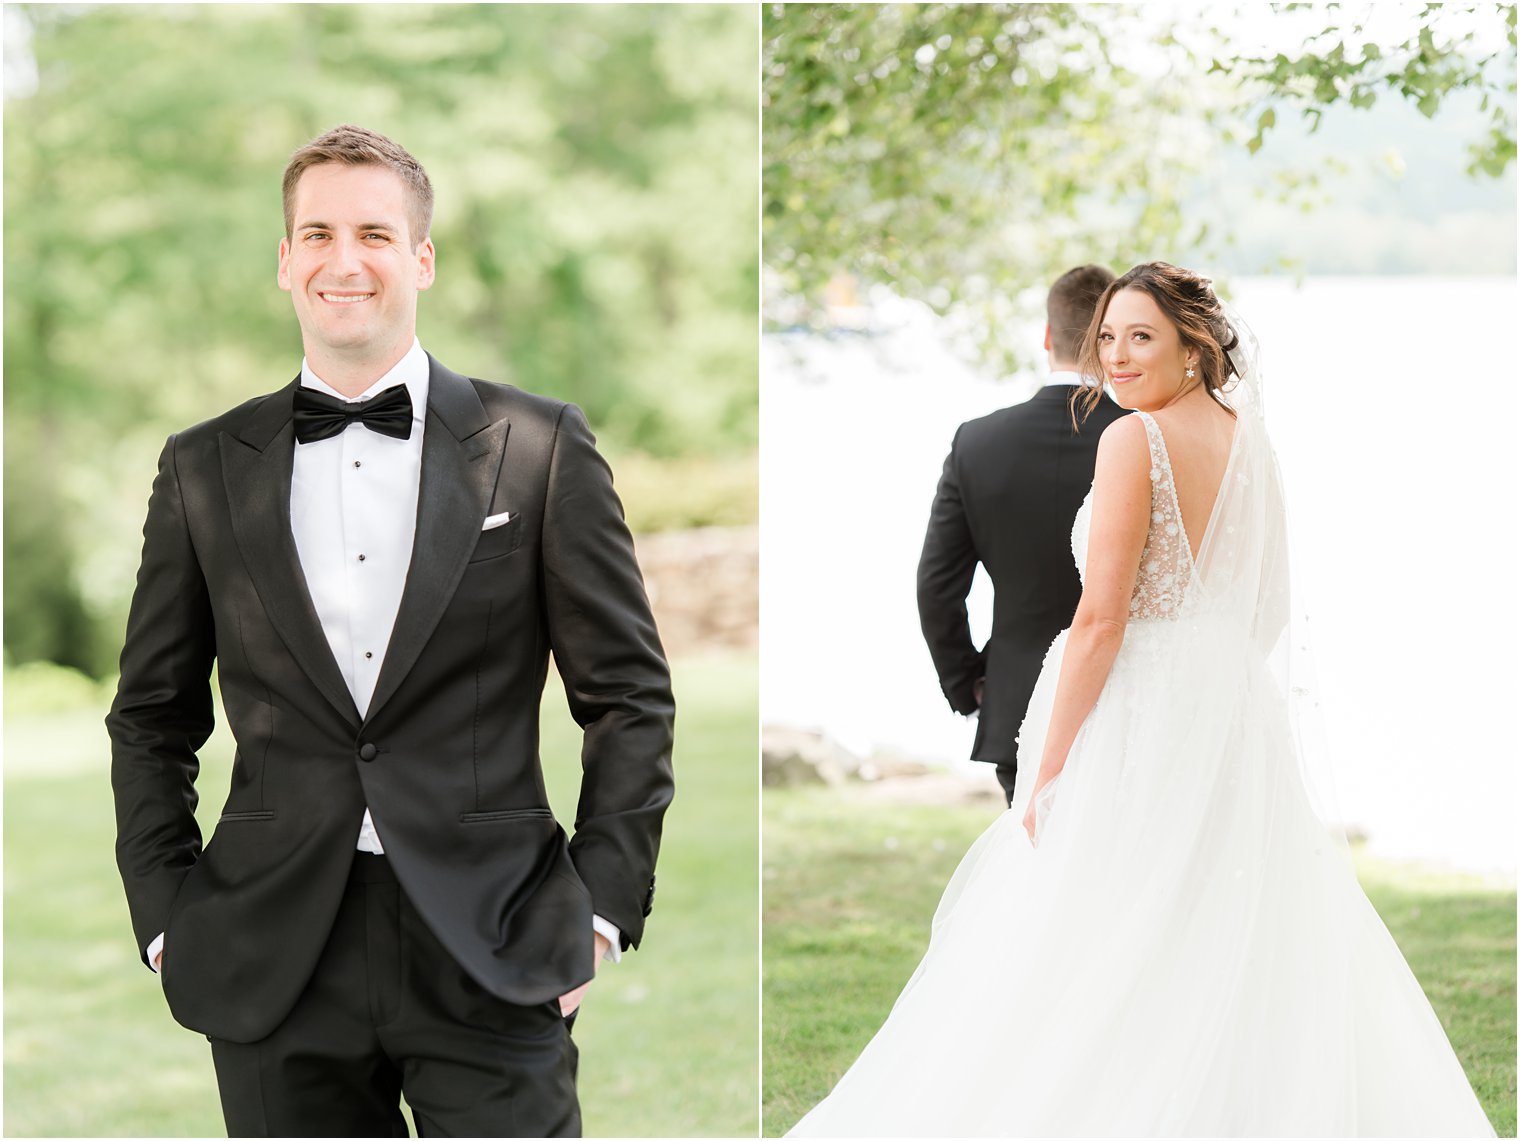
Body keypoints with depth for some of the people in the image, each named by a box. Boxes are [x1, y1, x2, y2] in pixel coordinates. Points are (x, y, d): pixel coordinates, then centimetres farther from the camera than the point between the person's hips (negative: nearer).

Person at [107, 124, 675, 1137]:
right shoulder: (205, 469, 9)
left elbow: (631, 697, 4)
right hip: (273, 973, 2)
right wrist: (166, 917, 4)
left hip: (493, 956, -2)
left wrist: (602, 906, -2)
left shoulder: (540, 446, 3)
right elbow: (152, 719, 14)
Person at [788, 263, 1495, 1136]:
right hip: (1245, 715, 8)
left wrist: (1050, 770, -12)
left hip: (1142, 721, -7)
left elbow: (1101, 620, -16)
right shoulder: (1251, 443, 10)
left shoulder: (1136, 441, -12)